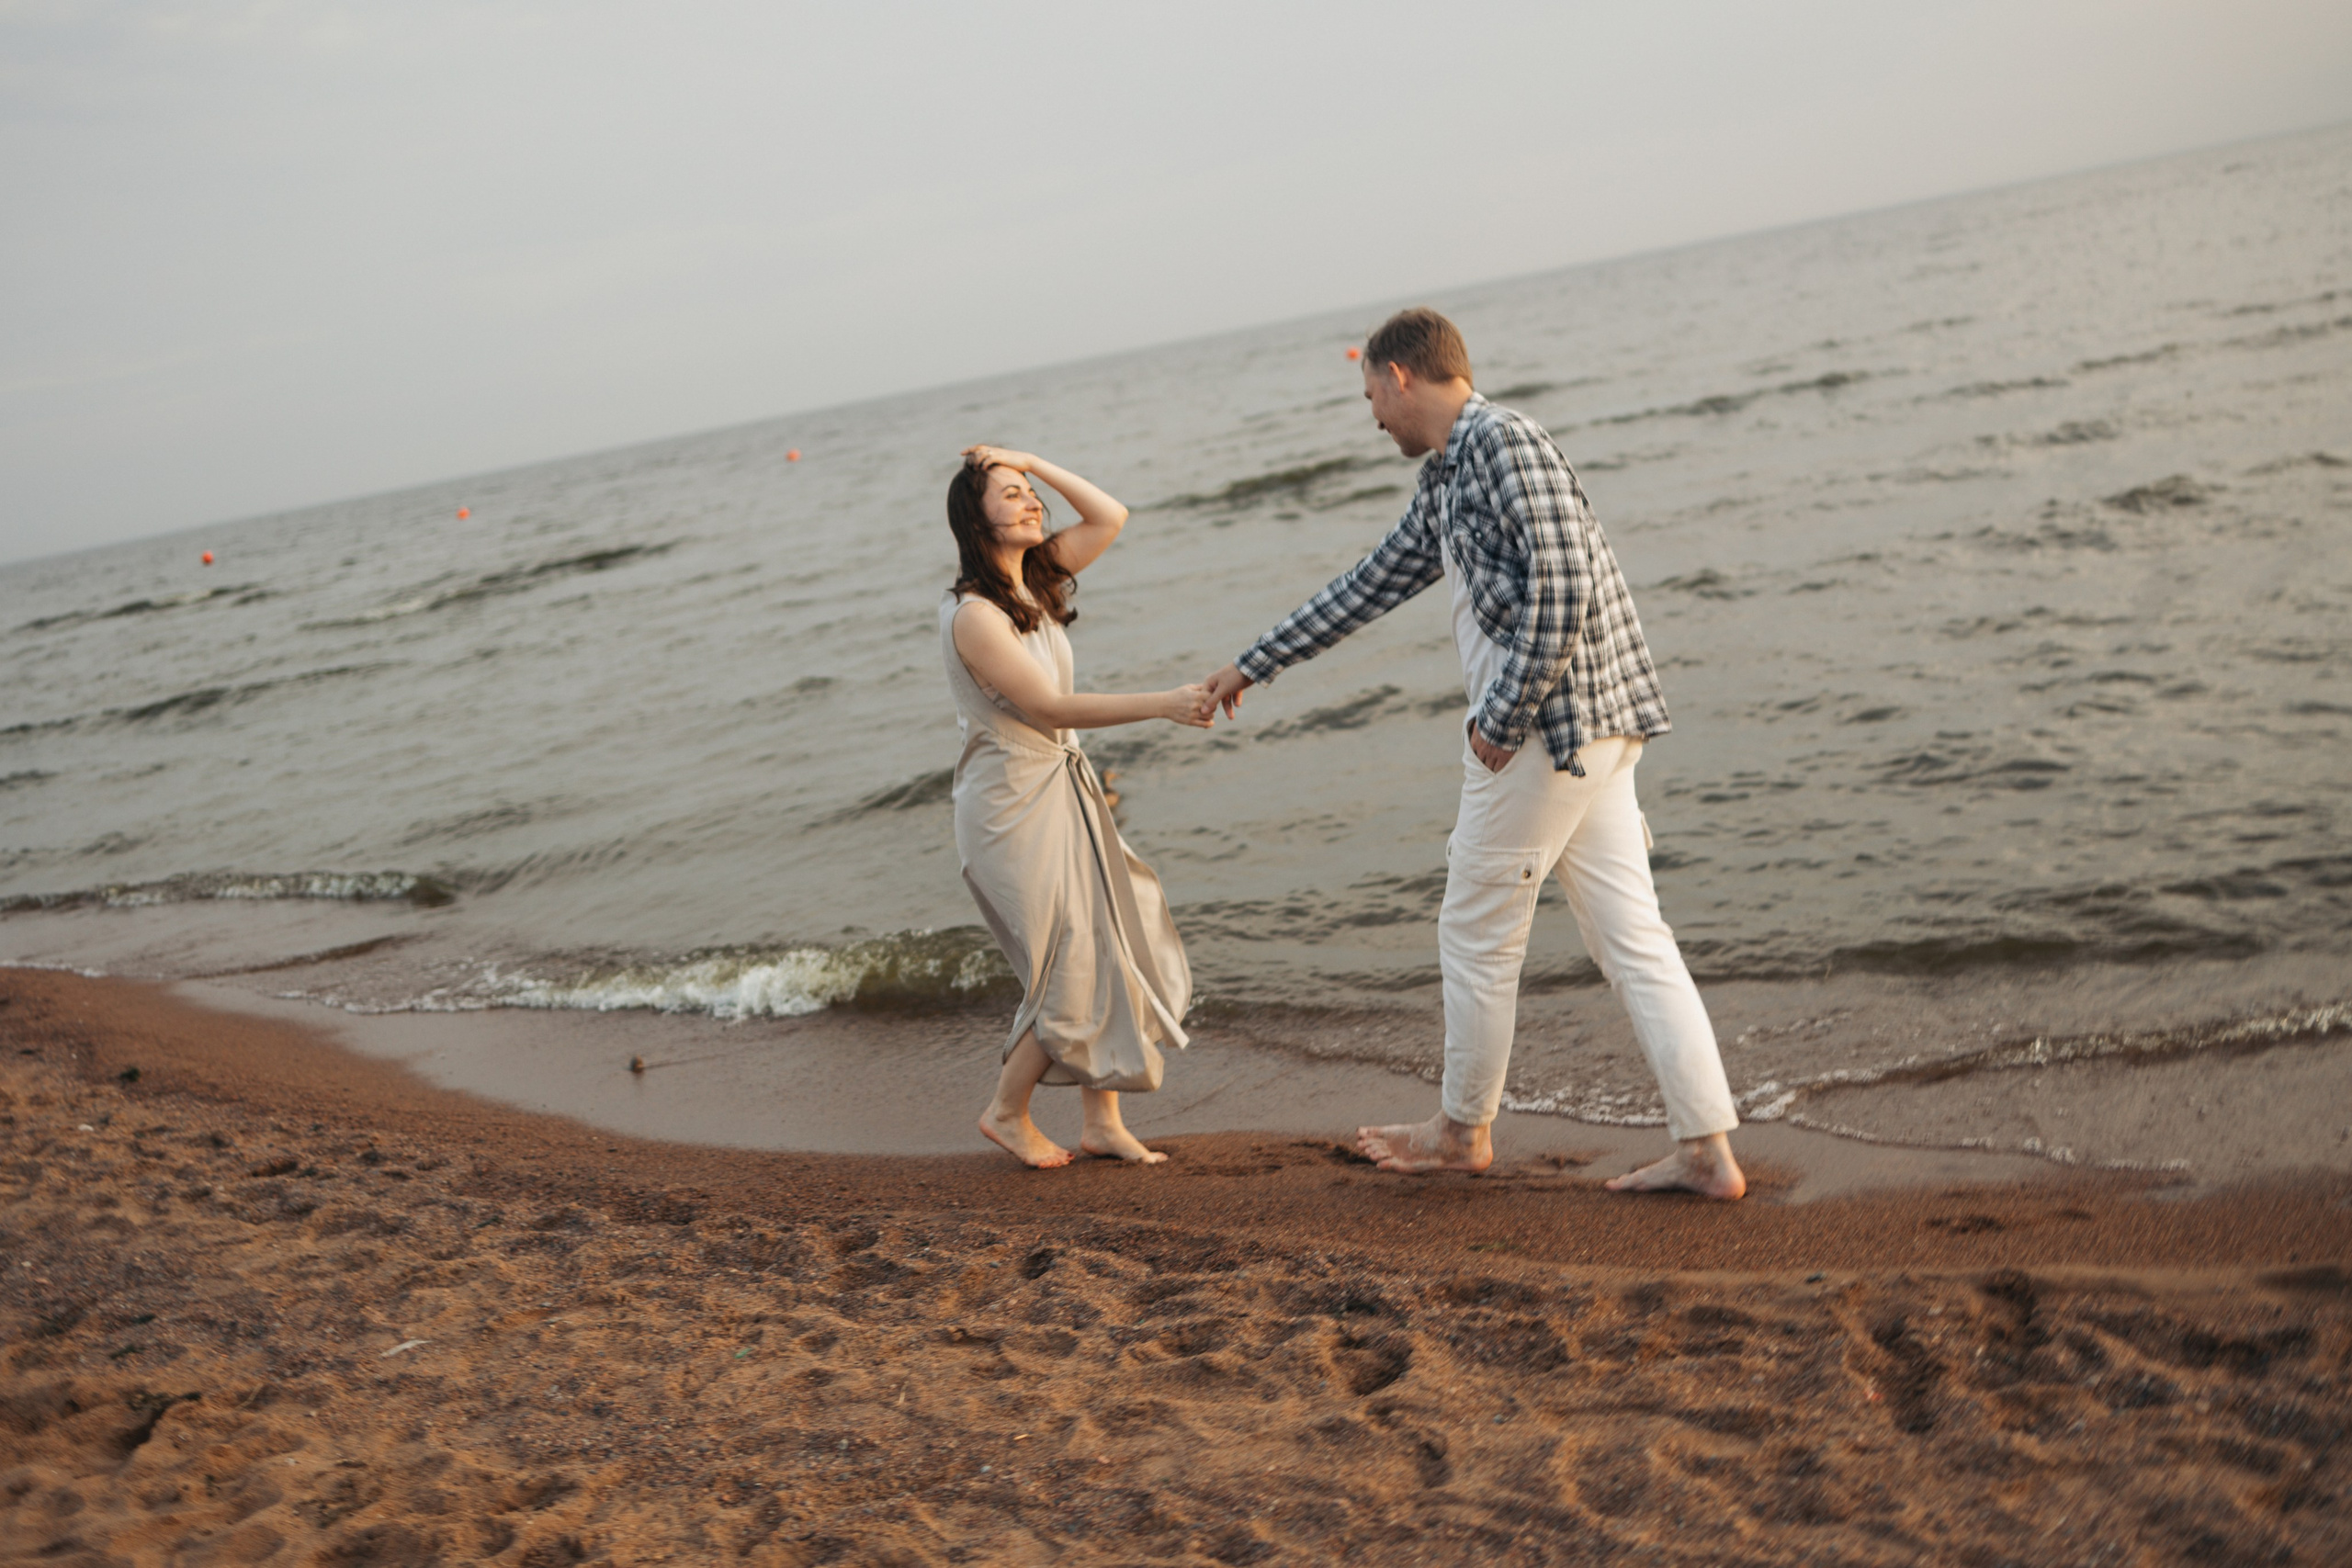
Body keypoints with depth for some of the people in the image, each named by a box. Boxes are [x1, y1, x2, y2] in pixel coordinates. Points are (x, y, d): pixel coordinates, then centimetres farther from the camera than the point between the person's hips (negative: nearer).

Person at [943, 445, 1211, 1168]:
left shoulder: (1034, 578, 7)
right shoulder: (973, 614, -18)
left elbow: (1109, 518, 11)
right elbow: (1050, 708, -23)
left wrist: (1033, 461, 2)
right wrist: (1163, 704, -27)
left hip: (1066, 789, 8)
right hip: (1014, 803, -8)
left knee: (1114, 950, 6)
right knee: (1074, 970, -4)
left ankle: (1103, 1121, 16)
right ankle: (1006, 1111, 18)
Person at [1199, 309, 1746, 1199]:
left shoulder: (1501, 441, -10)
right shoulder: (1444, 480, 20)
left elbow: (1563, 586, -20)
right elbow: (1371, 585, 28)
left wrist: (1501, 717, -15)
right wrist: (1253, 666, 32)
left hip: (1547, 725, -9)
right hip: (1592, 731, 9)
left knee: (1477, 934, 6)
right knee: (1632, 938, 7)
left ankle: (1463, 1130, 23)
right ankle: (1706, 1150, 8)